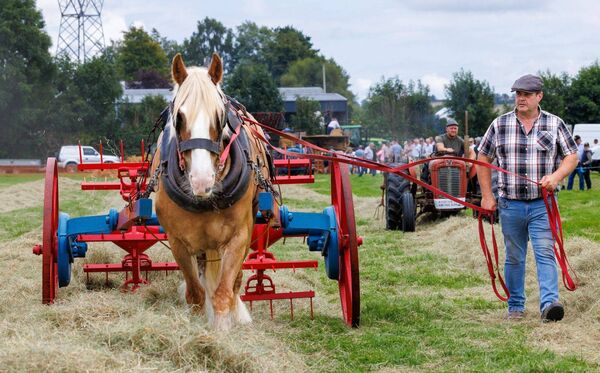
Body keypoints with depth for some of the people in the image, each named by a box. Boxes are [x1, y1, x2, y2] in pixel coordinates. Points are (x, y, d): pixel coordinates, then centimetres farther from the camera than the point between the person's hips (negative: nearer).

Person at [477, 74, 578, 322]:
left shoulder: (554, 124, 2)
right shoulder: (499, 125, 4)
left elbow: (571, 156, 5)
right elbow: (483, 159, 10)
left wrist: (556, 177, -15)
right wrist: (487, 195, 4)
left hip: (543, 204, -1)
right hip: (510, 204, 2)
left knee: (545, 253, -12)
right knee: (514, 257, 9)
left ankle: (549, 303, -19)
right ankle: (515, 306, 19)